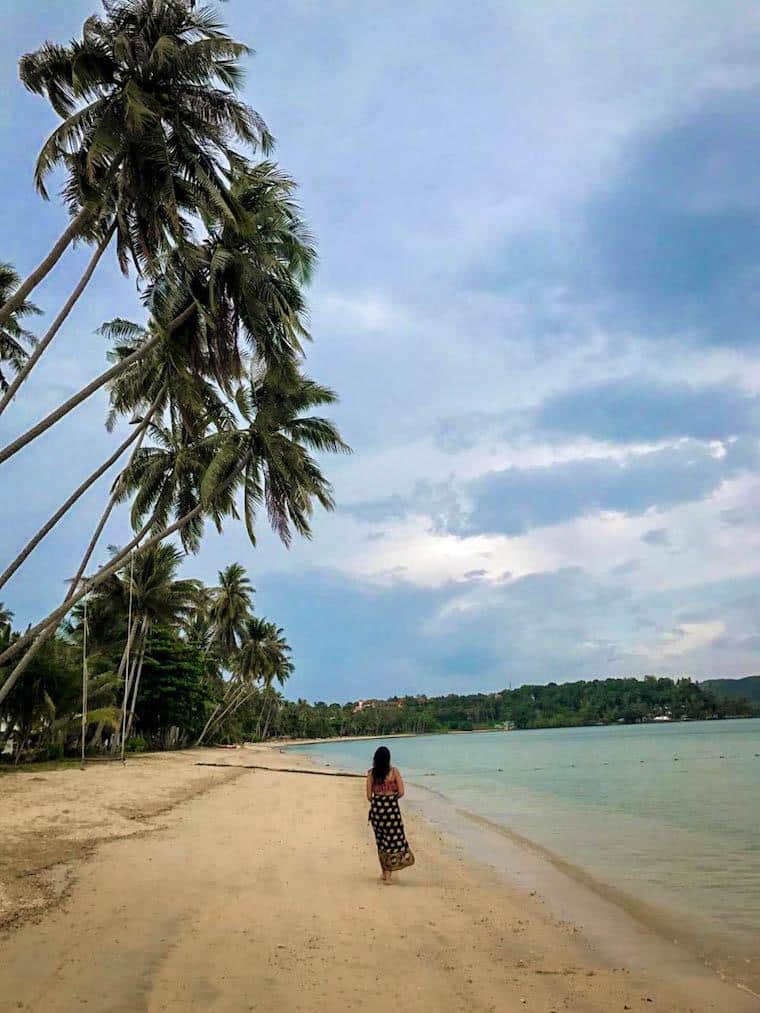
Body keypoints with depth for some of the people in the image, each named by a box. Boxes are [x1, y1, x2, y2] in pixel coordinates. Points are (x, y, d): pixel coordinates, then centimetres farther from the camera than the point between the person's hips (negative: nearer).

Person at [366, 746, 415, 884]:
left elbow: (369, 796, -1)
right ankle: (388, 876, 0)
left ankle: (384, 872, 28)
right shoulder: (394, 771, -6)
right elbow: (401, 792, -8)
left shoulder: (371, 773, -2)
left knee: (381, 841, 17)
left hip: (376, 809, 3)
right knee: (393, 840, 5)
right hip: (391, 808, -3)